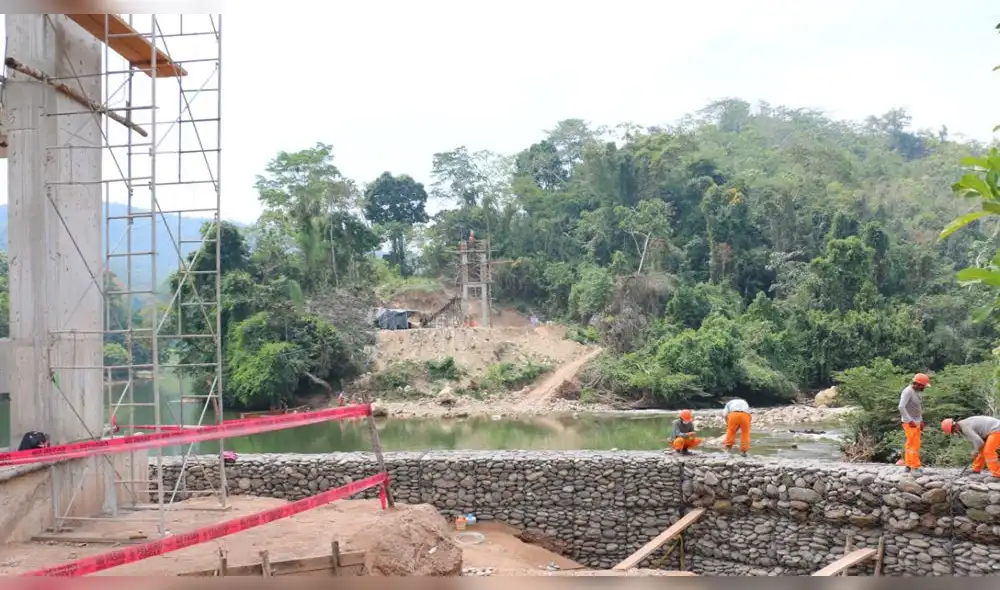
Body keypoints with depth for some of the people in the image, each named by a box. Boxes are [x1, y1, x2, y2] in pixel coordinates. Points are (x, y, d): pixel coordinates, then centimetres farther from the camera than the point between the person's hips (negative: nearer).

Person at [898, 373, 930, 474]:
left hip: (916, 422, 9)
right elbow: (901, 407, -29)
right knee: (914, 445, -9)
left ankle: (908, 466, 18)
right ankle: (915, 467, -6)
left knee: (910, 444, 12)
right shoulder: (907, 392, -19)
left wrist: (921, 421, 17)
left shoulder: (917, 392, 10)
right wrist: (910, 421, -27)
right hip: (909, 423, -9)